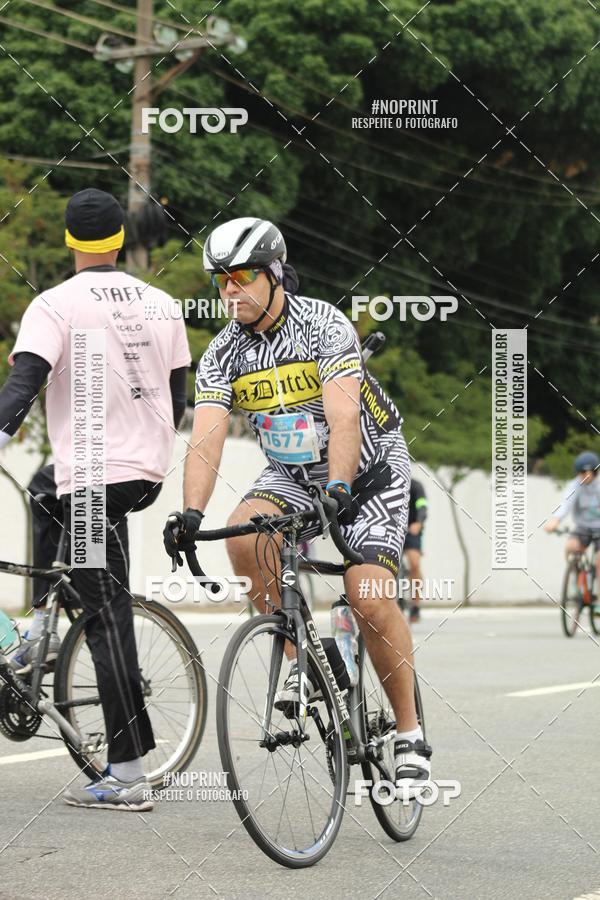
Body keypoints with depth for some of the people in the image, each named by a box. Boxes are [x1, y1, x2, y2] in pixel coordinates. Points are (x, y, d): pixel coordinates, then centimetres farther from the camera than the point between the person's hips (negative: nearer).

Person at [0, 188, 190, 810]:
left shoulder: (56, 304, -7)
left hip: (94, 476, -6)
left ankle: (127, 774, -7)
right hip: (149, 472, 6)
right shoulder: (161, 304, 10)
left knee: (108, 616, -6)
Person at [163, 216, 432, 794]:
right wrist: (191, 513, -36)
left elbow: (343, 418, -33)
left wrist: (338, 491, -48)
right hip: (293, 471, 4)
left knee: (370, 597, -21)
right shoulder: (223, 354, -9)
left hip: (369, 465, -4)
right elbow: (206, 438, -20)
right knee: (243, 535, -27)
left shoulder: (323, 325, -22)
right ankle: (300, 659, -8)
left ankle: (409, 735, -5)